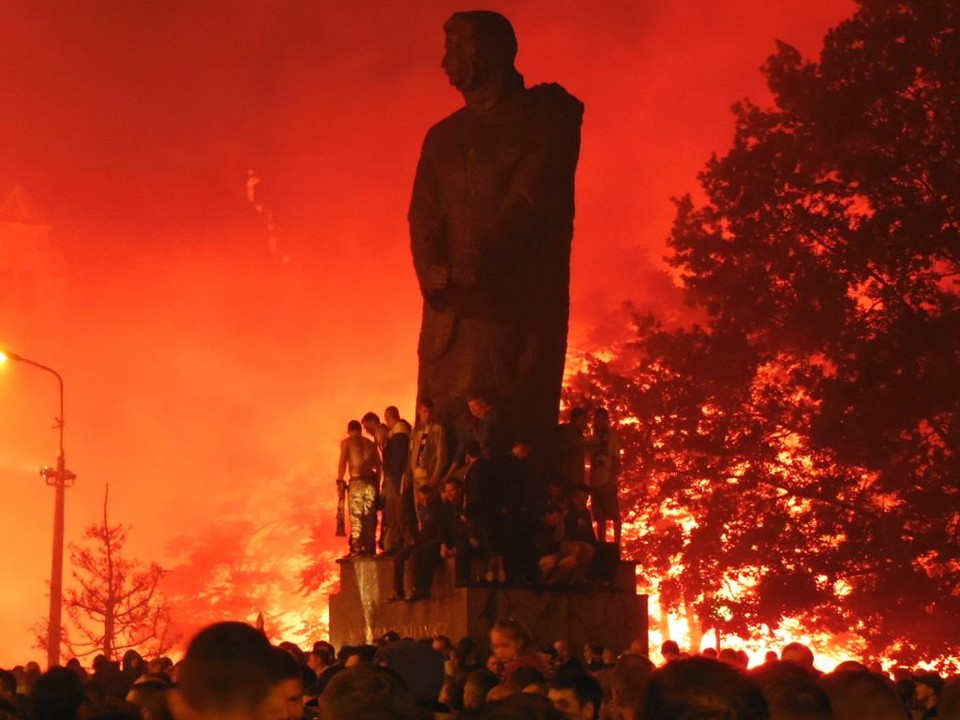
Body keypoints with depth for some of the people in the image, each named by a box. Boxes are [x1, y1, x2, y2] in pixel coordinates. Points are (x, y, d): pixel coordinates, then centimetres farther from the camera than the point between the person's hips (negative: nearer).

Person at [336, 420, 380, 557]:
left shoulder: (346, 442, 5)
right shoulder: (370, 443, 16)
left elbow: (343, 462, -5)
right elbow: (378, 466, 11)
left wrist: (340, 481, -1)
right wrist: (376, 483, 15)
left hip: (357, 481, -4)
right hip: (371, 481, 4)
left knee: (356, 517, -4)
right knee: (370, 517, 8)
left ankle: (356, 549, -10)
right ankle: (370, 548, 6)